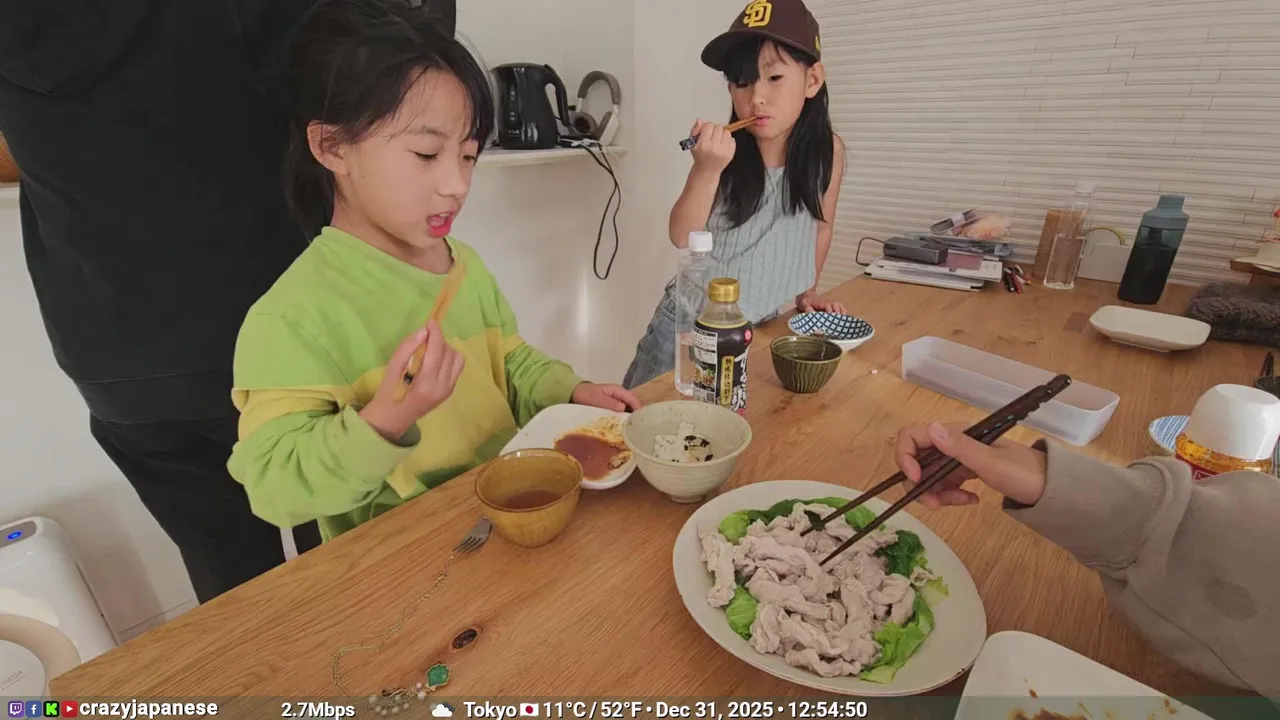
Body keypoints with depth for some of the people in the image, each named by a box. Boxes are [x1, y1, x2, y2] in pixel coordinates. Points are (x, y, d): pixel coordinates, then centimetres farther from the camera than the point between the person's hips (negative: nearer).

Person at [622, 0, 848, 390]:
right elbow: (682, 237, -16)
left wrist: (806, 291, 9)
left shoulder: (827, 150, -8)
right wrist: (706, 169, -29)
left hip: (764, 329, 2)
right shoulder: (725, 149, -15)